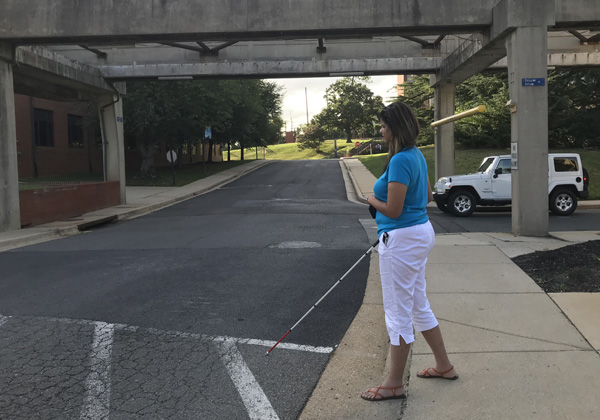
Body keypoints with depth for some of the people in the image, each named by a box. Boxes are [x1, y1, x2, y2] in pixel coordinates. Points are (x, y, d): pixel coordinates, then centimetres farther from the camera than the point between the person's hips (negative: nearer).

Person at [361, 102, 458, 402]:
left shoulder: (400, 161, -21)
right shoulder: (417, 155, 9)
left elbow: (393, 210, -22)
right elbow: (427, 196, 19)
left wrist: (373, 200, -3)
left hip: (402, 239, -10)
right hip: (421, 231, 10)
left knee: (398, 311, 1)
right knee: (418, 306, 21)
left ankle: (394, 384, 15)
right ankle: (444, 366, 34)